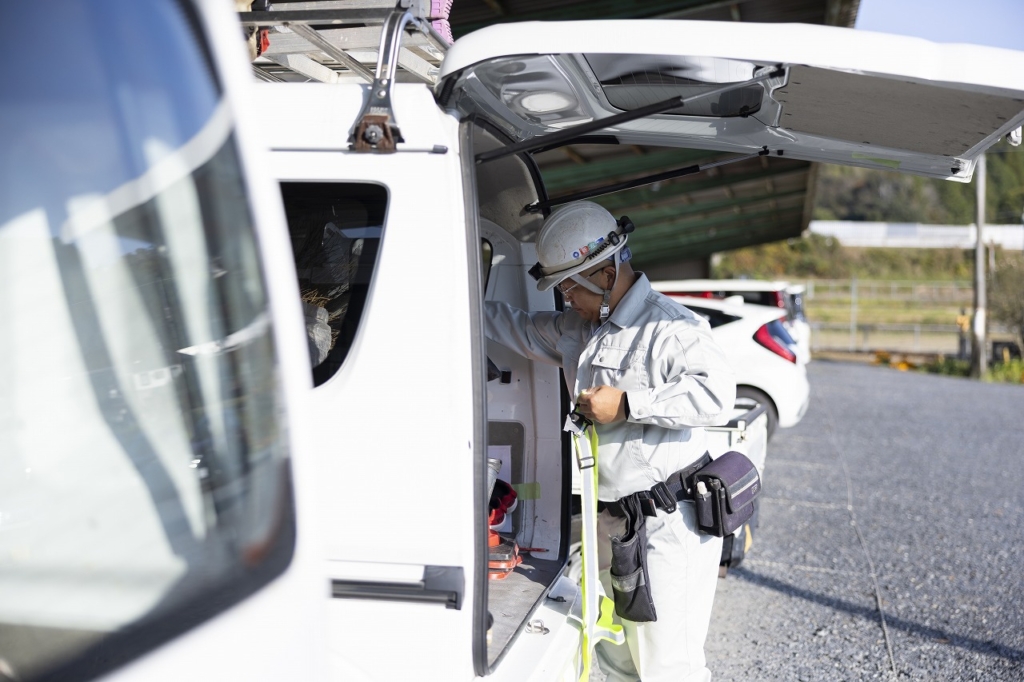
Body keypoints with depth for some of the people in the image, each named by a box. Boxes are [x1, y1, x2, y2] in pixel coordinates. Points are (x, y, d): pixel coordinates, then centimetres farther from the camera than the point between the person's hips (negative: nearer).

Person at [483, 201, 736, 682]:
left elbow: (717, 393, -28)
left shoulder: (667, 326, -18)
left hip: (667, 525, -9)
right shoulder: (580, 328, 11)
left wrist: (627, 404, -25)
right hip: (611, 520, 9)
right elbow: (522, 329, 26)